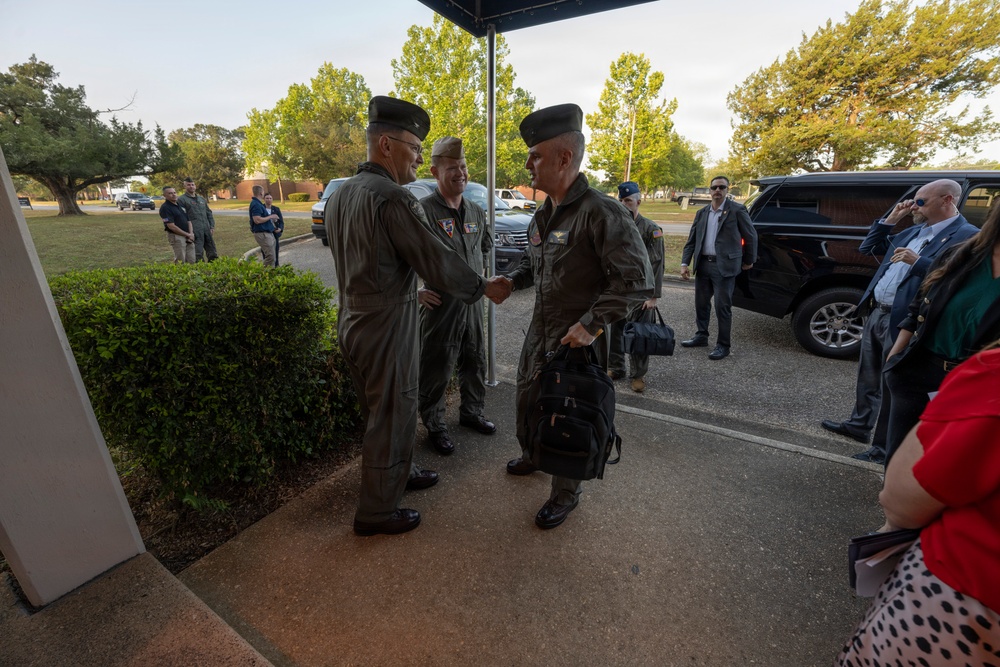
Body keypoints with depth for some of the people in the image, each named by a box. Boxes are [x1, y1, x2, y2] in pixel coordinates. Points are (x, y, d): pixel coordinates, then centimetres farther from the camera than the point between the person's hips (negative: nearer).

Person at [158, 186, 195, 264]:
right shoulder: (165, 208, -8)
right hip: (176, 236, -7)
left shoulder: (180, 205, 15)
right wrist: (187, 234, -11)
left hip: (188, 237, 7)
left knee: (192, 261, 7)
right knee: (180, 262, -4)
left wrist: (191, 234, -1)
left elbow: (188, 220, 14)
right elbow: (171, 226, -15)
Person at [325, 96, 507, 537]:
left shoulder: (339, 195, 9)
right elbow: (438, 260, -19)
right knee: (391, 416, 6)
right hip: (385, 325, -9)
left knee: (378, 409, 22)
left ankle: (397, 474, 44)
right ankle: (377, 513, 25)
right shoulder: (393, 198, -20)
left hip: (352, 320, 9)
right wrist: (484, 289, -5)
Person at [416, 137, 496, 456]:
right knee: (436, 370, 5)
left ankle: (471, 412, 39)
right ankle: (435, 426, 25)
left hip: (472, 302, 7)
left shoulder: (476, 212, 8)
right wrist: (415, 291, -15)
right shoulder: (422, 210, -13)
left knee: (475, 362, 17)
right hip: (440, 305, -6)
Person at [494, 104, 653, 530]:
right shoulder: (543, 215, 8)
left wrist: (592, 323, -23)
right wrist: (512, 281, 3)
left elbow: (636, 279, -21)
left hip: (576, 339, -8)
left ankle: (566, 492, 32)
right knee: (527, 399, 21)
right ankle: (532, 455, 50)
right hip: (539, 331, 8)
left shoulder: (600, 213, -19)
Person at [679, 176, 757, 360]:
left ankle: (723, 345, 11)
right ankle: (701, 336, 29)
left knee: (722, 307, -1)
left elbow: (751, 237, 2)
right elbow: (691, 240, 9)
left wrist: (748, 261, 7)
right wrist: (685, 263, 0)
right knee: (701, 303, 13)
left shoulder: (737, 210, -4)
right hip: (703, 264, 5)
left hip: (724, 266, -5)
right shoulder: (702, 212, 10)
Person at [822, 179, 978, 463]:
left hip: (901, 323, -8)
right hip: (875, 313, 8)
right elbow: (867, 248, 20)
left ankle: (883, 448, 15)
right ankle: (860, 424, 37)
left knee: (891, 387, 2)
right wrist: (890, 219, 11)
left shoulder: (967, 236, -9)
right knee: (868, 377, 20)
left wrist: (917, 262, -24)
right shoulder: (913, 231, 14)